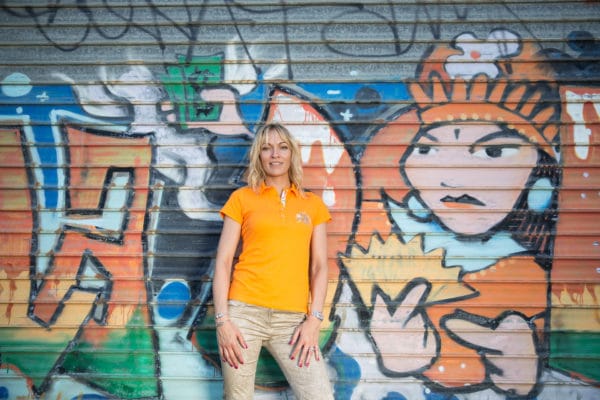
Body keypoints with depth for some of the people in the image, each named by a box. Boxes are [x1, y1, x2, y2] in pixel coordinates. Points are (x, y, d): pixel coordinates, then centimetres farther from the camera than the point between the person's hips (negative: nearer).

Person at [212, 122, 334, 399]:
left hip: (292, 319, 2)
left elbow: (319, 266, 9)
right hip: (245, 312, -1)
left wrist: (314, 319, -3)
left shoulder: (313, 205, 13)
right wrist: (222, 320, -7)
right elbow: (223, 262, 3)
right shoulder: (242, 198, 7)